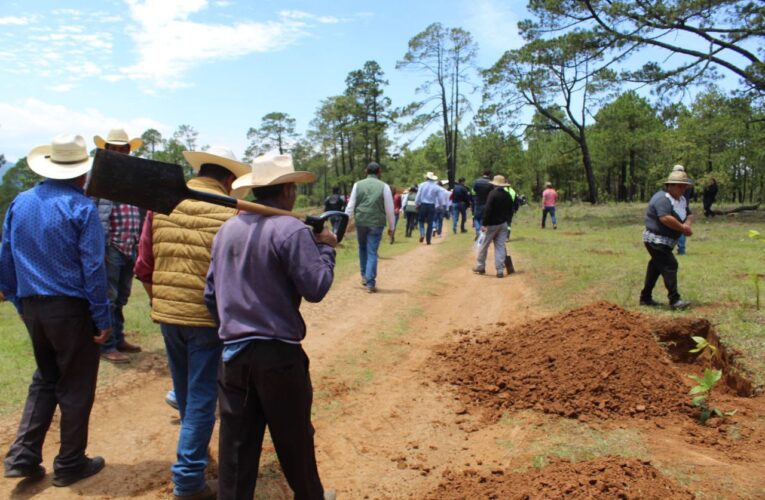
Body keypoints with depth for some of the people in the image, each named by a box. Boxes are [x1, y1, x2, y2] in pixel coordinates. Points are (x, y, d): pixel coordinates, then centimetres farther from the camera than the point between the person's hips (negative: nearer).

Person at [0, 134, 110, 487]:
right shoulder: (81, 207, -13)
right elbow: (93, 267, -15)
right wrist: (103, 318, -10)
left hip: (32, 307, 6)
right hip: (71, 308, -6)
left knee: (45, 379, 22)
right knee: (76, 386, 8)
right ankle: (69, 464, 19)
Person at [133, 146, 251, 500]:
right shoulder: (230, 213, -12)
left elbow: (144, 268, 4)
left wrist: (160, 301, 17)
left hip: (167, 314, 5)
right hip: (208, 318, -5)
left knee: (185, 392, 24)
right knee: (201, 398, 8)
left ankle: (193, 450, 46)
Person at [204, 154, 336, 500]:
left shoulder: (227, 229, 7)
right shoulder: (291, 230, -14)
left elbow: (211, 293, 11)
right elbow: (315, 288, -15)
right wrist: (326, 248, 0)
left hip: (232, 353, 6)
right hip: (278, 354, -5)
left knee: (236, 443, 12)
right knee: (294, 439, 14)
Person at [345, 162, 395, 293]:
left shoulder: (358, 185, 4)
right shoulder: (384, 186, 0)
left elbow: (351, 206, 4)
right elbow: (389, 209, 0)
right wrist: (391, 227, 9)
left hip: (361, 222, 2)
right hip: (376, 223, -2)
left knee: (362, 248, 23)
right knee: (372, 253, 1)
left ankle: (364, 276, 28)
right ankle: (370, 283, -2)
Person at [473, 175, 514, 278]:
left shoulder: (492, 194, -14)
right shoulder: (507, 195, 6)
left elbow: (488, 210, -20)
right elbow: (510, 210, 12)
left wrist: (484, 224, -18)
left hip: (492, 224, -5)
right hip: (503, 224, 5)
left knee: (484, 245, 9)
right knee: (500, 246, 5)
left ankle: (480, 267, 18)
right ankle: (500, 270, 1)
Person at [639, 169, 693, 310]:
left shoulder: (681, 200, 12)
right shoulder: (662, 198, -21)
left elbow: (689, 215, 15)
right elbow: (665, 218, -34)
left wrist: (687, 224, -8)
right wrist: (682, 228, -24)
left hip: (665, 241, 11)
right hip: (656, 240, -11)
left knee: (656, 267, 15)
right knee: (670, 266, -15)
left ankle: (645, 298, 24)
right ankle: (674, 300, -15)